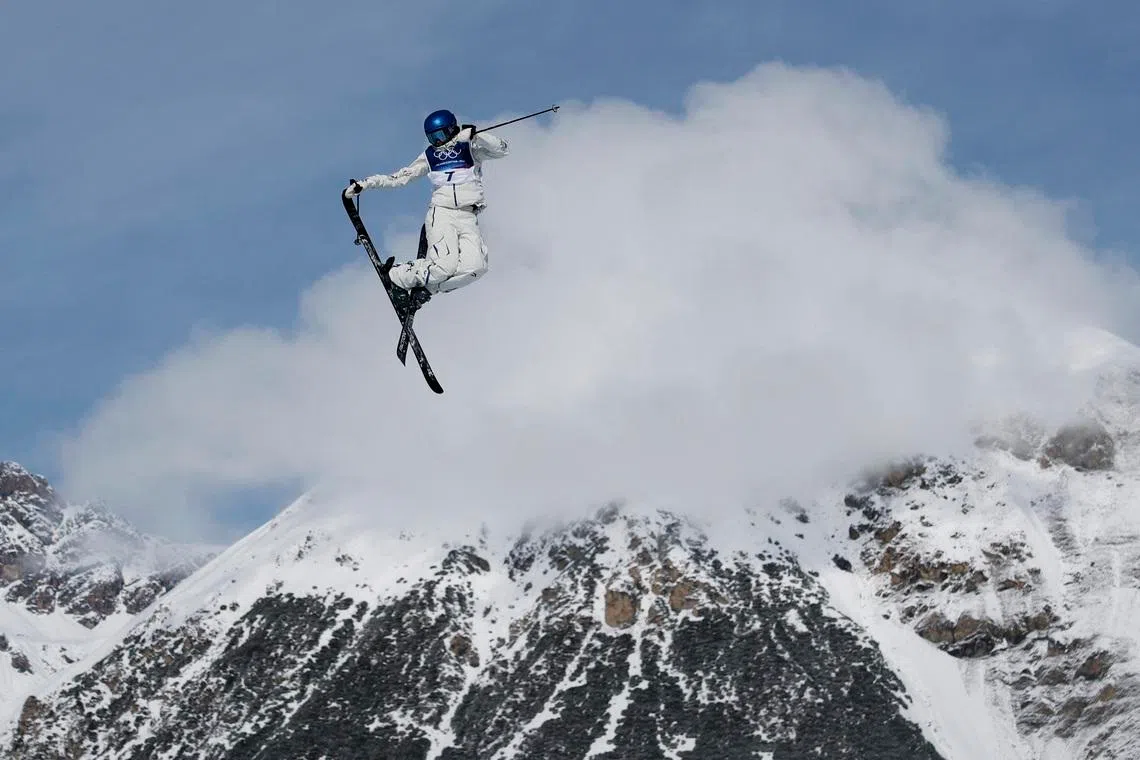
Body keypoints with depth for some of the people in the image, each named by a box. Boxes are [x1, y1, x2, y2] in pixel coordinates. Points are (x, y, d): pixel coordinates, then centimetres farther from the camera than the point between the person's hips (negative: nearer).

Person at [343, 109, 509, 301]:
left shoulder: (471, 149, 8)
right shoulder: (430, 156, 14)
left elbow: (502, 150, -6)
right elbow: (400, 177, 17)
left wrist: (475, 135, -20)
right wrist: (364, 184, 11)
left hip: (468, 218, 1)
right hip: (441, 213, -1)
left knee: (476, 266, -25)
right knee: (445, 265, -26)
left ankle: (425, 288, -9)